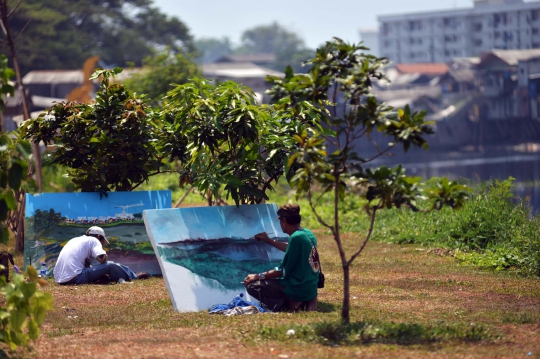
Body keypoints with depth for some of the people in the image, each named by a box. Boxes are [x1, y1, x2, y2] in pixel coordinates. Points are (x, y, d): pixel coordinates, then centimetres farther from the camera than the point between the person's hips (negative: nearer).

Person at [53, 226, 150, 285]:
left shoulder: (75, 240, 27)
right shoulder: (93, 240, 3)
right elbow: (102, 258, -11)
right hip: (75, 279, -9)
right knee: (111, 266, -4)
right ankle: (134, 277, 17)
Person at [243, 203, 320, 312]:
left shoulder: (296, 238, -20)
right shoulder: (308, 233, 6)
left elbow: (282, 271, -16)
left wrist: (258, 276, -7)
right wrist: (269, 241, 34)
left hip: (298, 290, -9)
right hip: (311, 288, 9)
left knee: (252, 285, -4)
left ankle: (287, 304, -10)